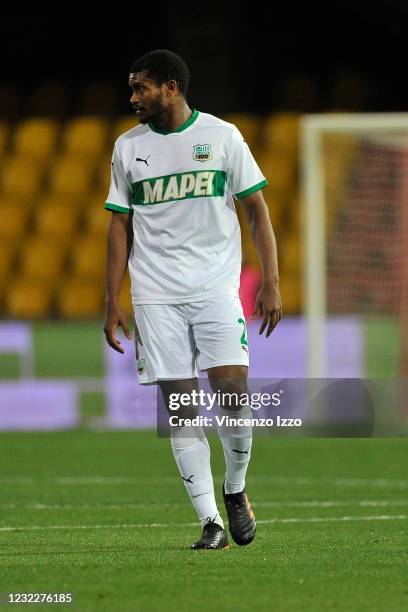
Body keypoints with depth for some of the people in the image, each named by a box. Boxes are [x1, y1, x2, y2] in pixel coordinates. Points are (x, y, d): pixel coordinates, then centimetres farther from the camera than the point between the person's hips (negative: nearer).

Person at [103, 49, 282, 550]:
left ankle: (235, 490, 11)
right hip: (155, 295, 2)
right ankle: (210, 523, -1)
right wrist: (112, 302, 8)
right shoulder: (128, 147, 9)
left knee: (232, 391, -15)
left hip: (216, 287, -2)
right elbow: (120, 226, 13)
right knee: (180, 408, -4)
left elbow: (257, 211, 4)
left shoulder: (222, 136, 2)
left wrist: (271, 283, -5)